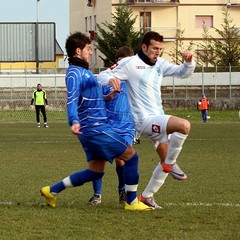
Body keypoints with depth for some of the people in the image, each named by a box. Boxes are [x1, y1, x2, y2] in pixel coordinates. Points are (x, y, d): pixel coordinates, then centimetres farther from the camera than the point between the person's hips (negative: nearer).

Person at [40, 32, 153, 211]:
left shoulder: (83, 72, 19)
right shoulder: (75, 73, -12)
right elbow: (72, 100, -26)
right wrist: (74, 121, -41)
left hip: (96, 127, 10)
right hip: (95, 128, -10)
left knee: (96, 171, 13)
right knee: (131, 156, -5)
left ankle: (52, 191, 16)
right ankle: (132, 202, 1)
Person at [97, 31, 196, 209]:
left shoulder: (160, 64, 12)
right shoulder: (130, 64, -8)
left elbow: (182, 73, 16)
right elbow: (102, 76, -8)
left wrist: (189, 63, -6)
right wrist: (111, 79, -32)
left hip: (158, 119, 8)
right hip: (144, 119, -8)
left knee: (167, 159, 11)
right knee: (184, 125, -28)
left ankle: (147, 196, 21)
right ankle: (170, 164, -10)